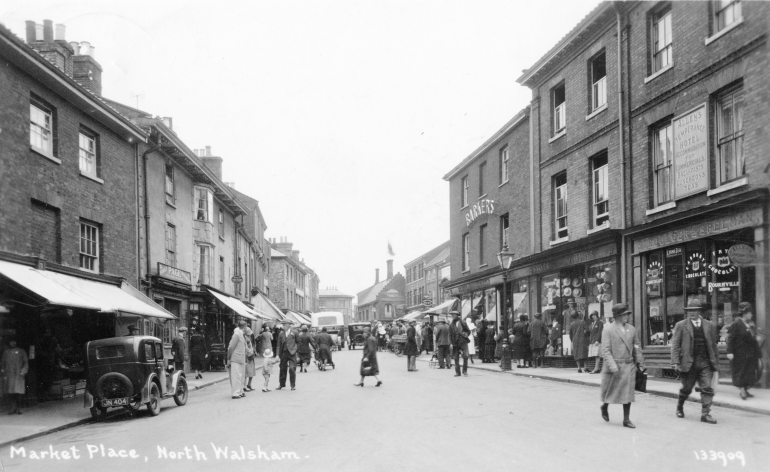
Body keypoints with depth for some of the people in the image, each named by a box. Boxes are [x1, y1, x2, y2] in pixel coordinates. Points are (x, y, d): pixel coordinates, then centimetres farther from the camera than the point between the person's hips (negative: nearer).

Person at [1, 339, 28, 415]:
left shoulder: (21, 351, 9)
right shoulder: (6, 352, 15)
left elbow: (26, 362, 7)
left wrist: (23, 371, -5)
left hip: (19, 375, -2)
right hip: (9, 375, 2)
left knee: (19, 392, -8)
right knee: (11, 392, -5)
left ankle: (17, 408, 0)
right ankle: (13, 408, 0)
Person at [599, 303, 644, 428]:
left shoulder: (632, 329, 7)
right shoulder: (608, 330, -7)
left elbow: (637, 347, 13)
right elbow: (605, 350, -11)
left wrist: (640, 363, 7)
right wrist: (612, 366, -20)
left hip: (629, 366, 4)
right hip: (614, 366, -3)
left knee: (628, 393, 2)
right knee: (610, 391, 9)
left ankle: (626, 419, 9)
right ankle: (604, 407, 38)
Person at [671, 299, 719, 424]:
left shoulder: (709, 325, 9)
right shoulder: (681, 325, 1)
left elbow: (713, 345, 12)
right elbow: (675, 345, -3)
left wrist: (716, 362, 9)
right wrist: (675, 362, -12)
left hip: (705, 362, 2)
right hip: (688, 362, -2)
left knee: (707, 388, -7)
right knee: (686, 388, 9)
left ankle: (705, 414, -4)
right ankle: (679, 407, 34)